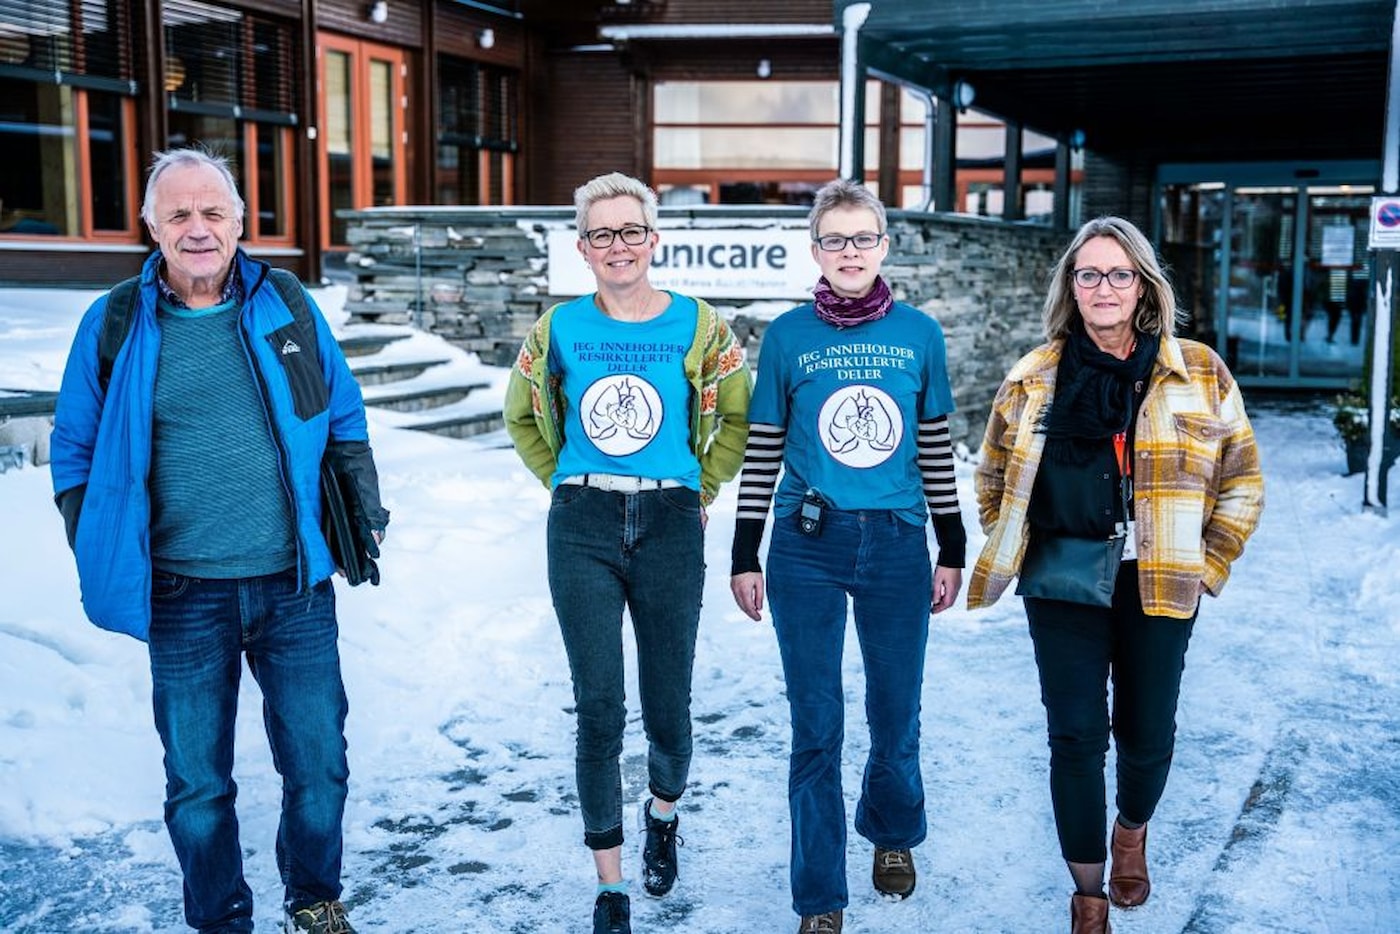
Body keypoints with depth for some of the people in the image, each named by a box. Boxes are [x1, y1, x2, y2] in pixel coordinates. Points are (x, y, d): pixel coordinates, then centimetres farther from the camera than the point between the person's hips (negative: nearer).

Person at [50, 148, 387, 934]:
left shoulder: (287, 308, 4)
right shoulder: (114, 325, 0)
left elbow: (346, 420, 13)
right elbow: (75, 450, 7)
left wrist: (363, 513, 6)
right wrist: (99, 554, 0)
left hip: (296, 586, 1)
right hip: (184, 597, -1)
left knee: (318, 764, 10)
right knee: (198, 782, 10)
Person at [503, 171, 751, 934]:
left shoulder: (698, 326, 1)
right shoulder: (559, 328, 5)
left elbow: (738, 421, 12)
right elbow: (523, 420, 19)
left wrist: (700, 489, 6)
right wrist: (566, 484, 10)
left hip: (669, 526, 0)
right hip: (582, 527, 1)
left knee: (667, 709, 5)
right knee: (597, 710, -2)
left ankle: (664, 813, 40)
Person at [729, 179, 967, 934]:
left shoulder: (918, 334, 3)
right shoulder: (788, 335, 0)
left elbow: (936, 448, 9)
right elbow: (762, 450, 4)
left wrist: (952, 550, 10)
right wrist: (745, 555, 3)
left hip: (897, 546, 1)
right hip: (807, 548, -1)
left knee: (896, 717, 11)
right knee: (816, 728, 3)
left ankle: (892, 833, 43)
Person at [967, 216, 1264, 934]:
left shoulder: (1200, 373, 1)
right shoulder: (1033, 378, 3)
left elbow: (1241, 481, 7)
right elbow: (995, 481, 14)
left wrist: (1205, 564, 2)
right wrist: (1017, 553, 7)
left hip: (1159, 589, 0)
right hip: (1062, 587, 0)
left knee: (1147, 732, 9)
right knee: (1076, 736, 0)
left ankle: (1132, 833, 43)